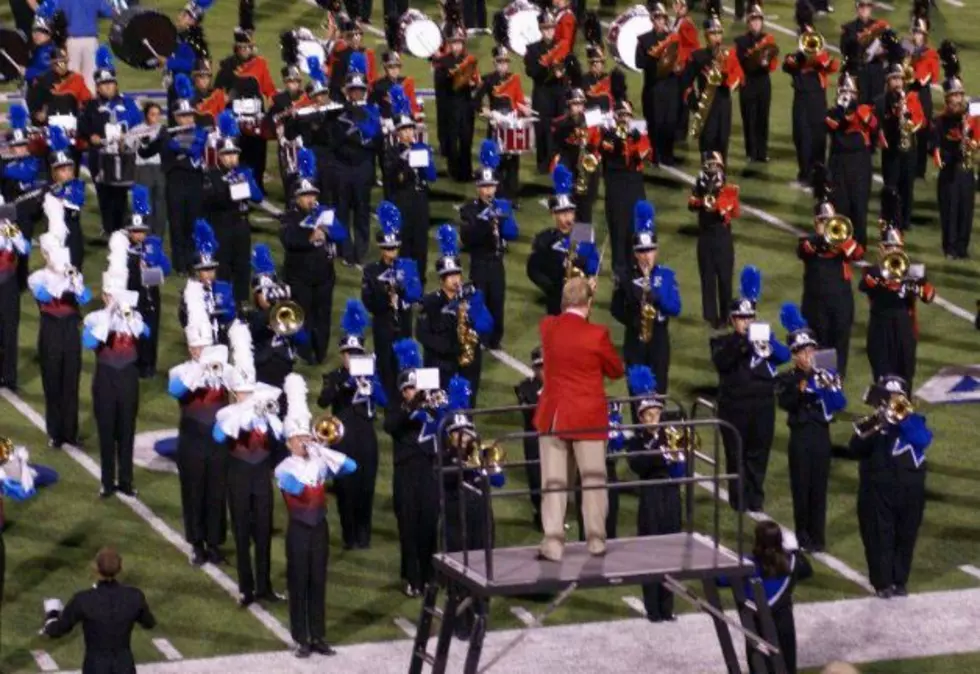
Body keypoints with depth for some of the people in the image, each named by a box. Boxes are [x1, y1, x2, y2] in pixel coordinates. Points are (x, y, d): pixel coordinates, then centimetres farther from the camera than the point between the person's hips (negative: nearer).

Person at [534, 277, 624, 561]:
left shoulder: (547, 327, -3)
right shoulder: (596, 335, -14)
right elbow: (616, 370, -1)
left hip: (553, 415, 3)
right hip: (588, 418, -3)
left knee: (553, 481, 4)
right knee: (593, 480, 9)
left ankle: (553, 543, 0)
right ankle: (596, 540, 14)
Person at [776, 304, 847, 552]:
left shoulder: (827, 375, 4)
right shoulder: (787, 379, -2)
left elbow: (840, 404, -6)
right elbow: (785, 403, -20)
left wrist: (830, 388, -22)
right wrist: (802, 385, -28)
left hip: (821, 435, 2)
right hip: (801, 436, -2)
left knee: (819, 486, 4)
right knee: (801, 486, 1)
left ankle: (818, 536, 11)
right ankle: (803, 536, 9)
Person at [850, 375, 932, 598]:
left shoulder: (914, 421, 7)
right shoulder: (869, 424, 3)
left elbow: (923, 440, -14)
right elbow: (856, 449, -12)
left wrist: (903, 416, -18)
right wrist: (873, 430, -25)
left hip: (910, 491, 2)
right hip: (878, 491, -2)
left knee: (905, 537, 8)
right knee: (879, 538, -2)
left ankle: (900, 581, 18)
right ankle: (882, 582, 3)